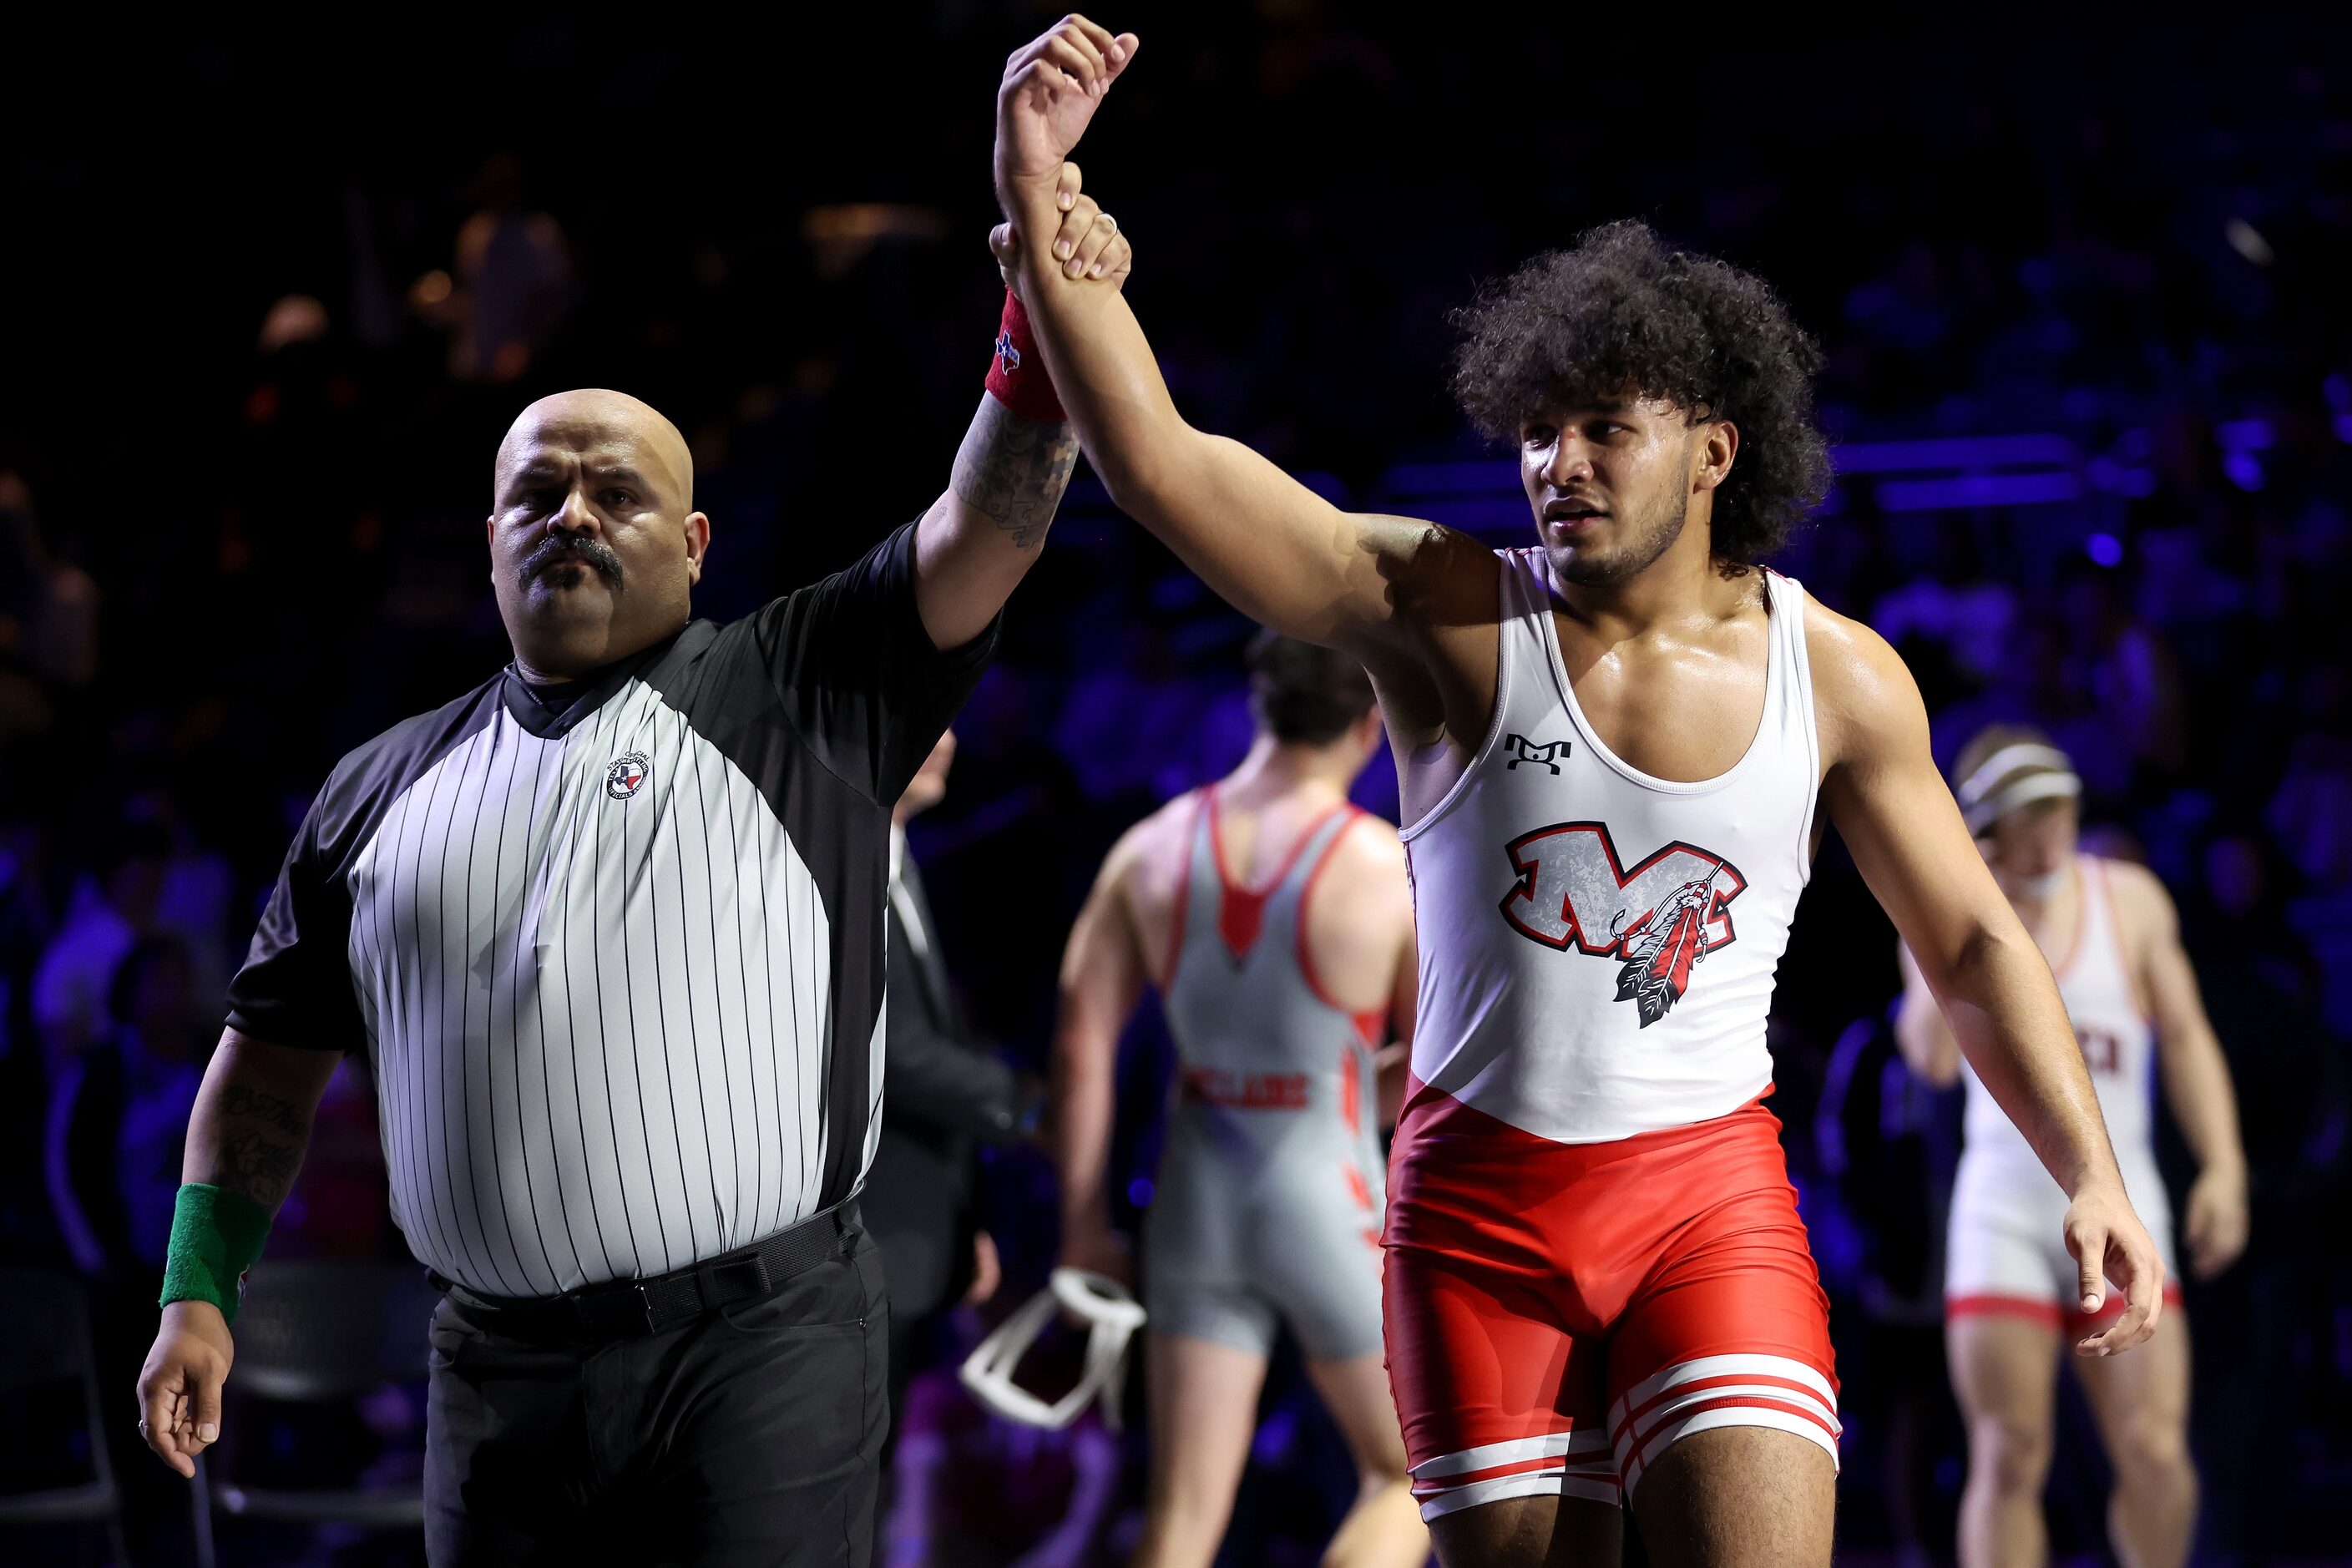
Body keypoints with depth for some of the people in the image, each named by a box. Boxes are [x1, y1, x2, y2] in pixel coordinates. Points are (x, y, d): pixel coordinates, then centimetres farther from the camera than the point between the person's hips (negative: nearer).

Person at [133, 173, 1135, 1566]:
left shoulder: (800, 699, 5)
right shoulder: (387, 787, 16)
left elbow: (987, 525, -8)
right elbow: (274, 1055, 20)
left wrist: (1042, 324, -24)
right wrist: (200, 1293, 12)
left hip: (761, 1350, -4)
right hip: (499, 1377, 4)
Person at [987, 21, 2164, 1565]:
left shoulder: (1837, 676, 1)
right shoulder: (1451, 615, -4)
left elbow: (1975, 943, 9)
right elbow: (1158, 462, -13)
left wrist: (2092, 1172, -2)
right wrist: (1036, 207, -23)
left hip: (1709, 1194, 0)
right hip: (1480, 1202, 0)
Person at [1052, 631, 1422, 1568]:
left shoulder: (1152, 849, -2)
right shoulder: (1394, 873, -13)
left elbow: (1082, 1042, -2)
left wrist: (1083, 1225, 3)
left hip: (1198, 1204, 4)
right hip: (1330, 1207, -4)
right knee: (1407, 1475, 15)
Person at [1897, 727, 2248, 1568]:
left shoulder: (2131, 899, 5)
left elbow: (2185, 1039, 10)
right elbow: (1933, 1056, -14)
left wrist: (2224, 1167, 1)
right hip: (2005, 1207, -1)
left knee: (2156, 1454, -7)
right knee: (2009, 1460, -7)